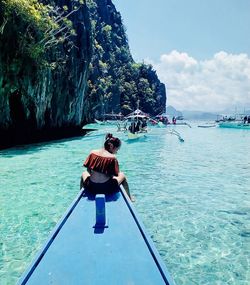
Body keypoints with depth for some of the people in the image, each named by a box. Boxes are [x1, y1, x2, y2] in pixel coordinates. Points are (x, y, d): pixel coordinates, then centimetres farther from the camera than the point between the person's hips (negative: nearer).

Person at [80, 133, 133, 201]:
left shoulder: (92, 153, -2)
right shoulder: (112, 157, -13)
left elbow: (88, 170, 5)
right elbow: (116, 175, -10)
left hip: (91, 188, 3)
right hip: (107, 189, -3)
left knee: (84, 174, 36)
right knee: (122, 176, 26)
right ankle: (129, 198, 39)